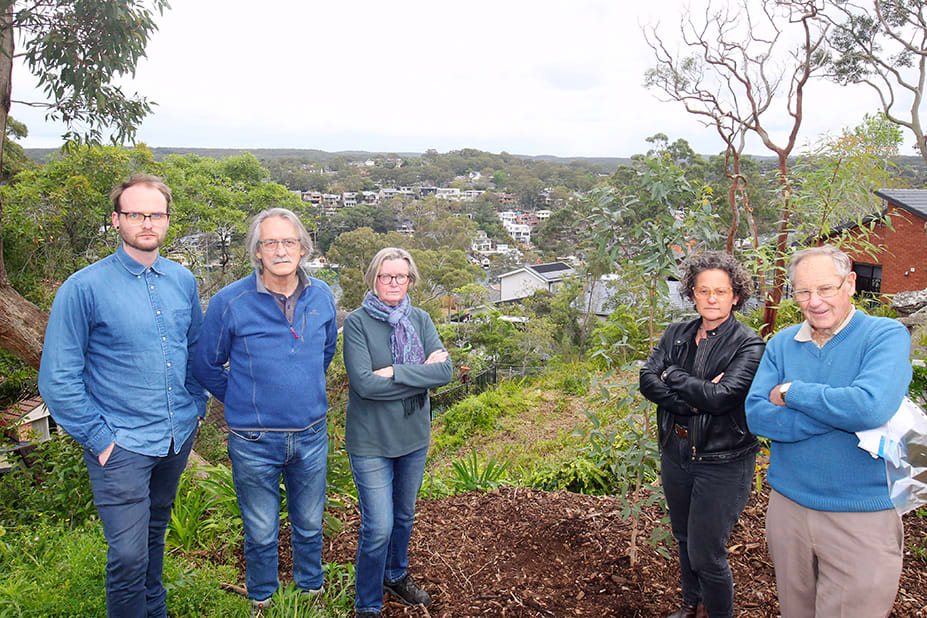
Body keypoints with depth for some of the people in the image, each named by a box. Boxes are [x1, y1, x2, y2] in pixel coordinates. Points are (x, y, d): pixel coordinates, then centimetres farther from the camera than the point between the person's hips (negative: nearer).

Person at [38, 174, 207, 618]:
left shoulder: (183, 281, 3)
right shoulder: (84, 288, -12)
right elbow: (58, 378, -10)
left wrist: (197, 404, 8)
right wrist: (98, 437, -12)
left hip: (179, 435, 5)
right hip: (121, 444, -5)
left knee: (155, 533, 22)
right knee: (128, 556, -5)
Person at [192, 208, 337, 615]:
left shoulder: (321, 295, -3)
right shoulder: (230, 302, -14)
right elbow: (206, 366, 0)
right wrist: (242, 401, 6)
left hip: (312, 435, 3)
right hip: (254, 442, -3)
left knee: (310, 526, 20)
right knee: (261, 534, 15)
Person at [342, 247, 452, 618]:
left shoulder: (420, 320, 1)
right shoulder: (357, 322, -12)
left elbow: (445, 371, -12)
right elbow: (363, 383, -23)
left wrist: (395, 372, -21)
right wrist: (422, 373, -19)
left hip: (414, 437, 5)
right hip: (371, 441, -5)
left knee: (404, 516, 21)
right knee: (378, 527, -2)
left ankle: (396, 576, 46)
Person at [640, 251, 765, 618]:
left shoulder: (749, 346, -12)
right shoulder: (676, 335, 4)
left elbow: (721, 397, -24)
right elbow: (647, 380, -8)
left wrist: (672, 376, -13)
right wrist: (694, 399, -20)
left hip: (722, 463, -5)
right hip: (675, 454, 6)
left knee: (706, 553, -2)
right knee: (684, 540, 23)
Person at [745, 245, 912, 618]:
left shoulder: (887, 335, -10)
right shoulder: (782, 344, 3)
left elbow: (871, 407, -28)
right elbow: (756, 416, -8)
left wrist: (791, 392, -15)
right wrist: (839, 414, -19)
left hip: (862, 517, -4)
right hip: (787, 506, 5)